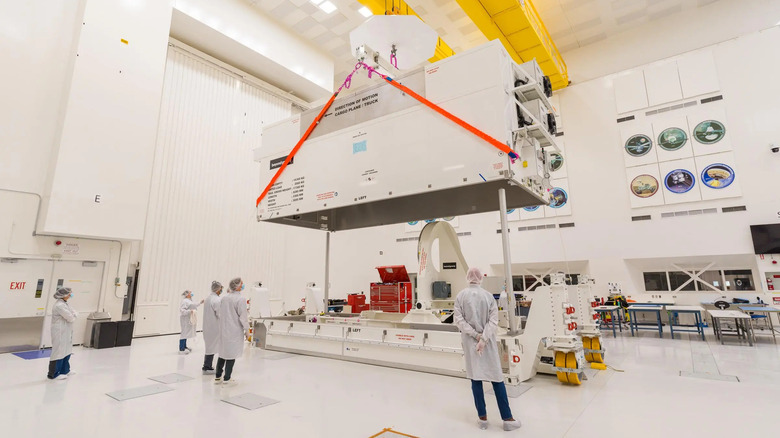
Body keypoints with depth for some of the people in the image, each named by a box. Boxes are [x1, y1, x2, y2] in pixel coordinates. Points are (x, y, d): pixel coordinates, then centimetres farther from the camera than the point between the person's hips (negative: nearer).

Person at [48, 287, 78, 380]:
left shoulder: (65, 304, 11)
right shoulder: (59, 305, -20)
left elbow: (75, 314, 12)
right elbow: (71, 318, -19)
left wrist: (73, 315, -8)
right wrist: (73, 315, 0)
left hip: (66, 332, 10)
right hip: (60, 332, -10)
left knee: (66, 351, 17)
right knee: (59, 351, -2)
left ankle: (65, 370, 29)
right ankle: (53, 374, 9)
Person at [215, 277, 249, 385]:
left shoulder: (223, 298, 3)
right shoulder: (240, 299, -17)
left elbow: (220, 314, 12)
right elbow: (243, 316, -14)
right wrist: (247, 331, -5)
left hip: (223, 330, 7)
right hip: (235, 331, -7)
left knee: (222, 353, 17)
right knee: (232, 354, 4)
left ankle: (218, 377, 25)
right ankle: (227, 379, 12)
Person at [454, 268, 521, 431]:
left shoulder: (461, 296, -4)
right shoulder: (488, 295, -5)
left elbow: (459, 320, -7)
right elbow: (493, 321, -9)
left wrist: (475, 335, -8)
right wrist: (483, 339, -12)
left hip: (470, 341, 0)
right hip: (488, 341, 0)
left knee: (475, 378, 9)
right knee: (497, 378, 9)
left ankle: (482, 418, 16)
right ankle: (507, 418, 16)